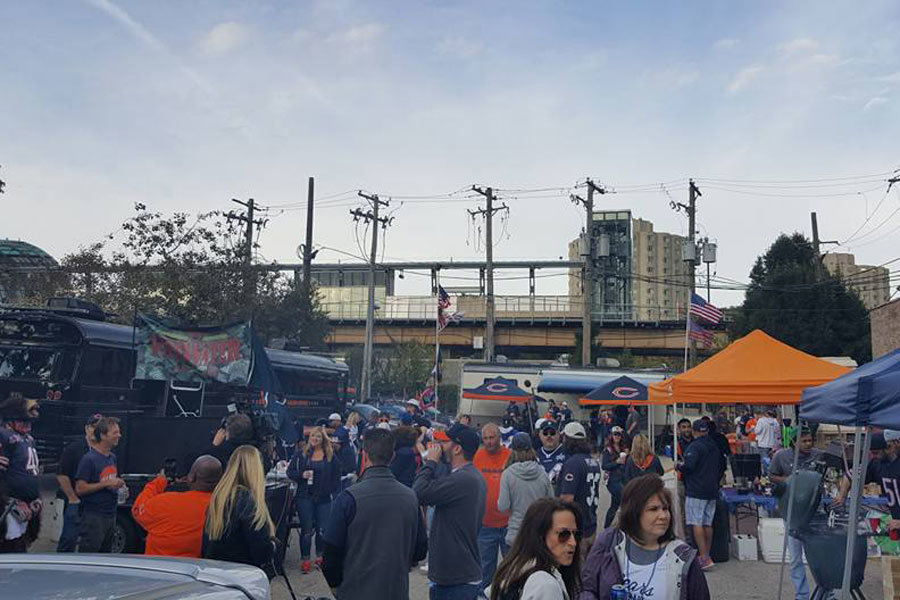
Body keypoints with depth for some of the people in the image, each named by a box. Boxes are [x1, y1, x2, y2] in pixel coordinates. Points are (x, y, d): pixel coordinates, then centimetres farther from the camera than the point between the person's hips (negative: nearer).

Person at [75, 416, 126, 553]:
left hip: (111, 515, 8)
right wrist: (106, 484, -20)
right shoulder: (89, 459, -12)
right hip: (94, 515, -8)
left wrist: (119, 484, 6)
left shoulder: (112, 457, 12)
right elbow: (80, 489, -17)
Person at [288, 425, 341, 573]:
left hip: (324, 497, 1)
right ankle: (305, 559, 14)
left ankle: (319, 556, 23)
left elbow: (336, 476, 6)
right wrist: (302, 475, -14)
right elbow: (290, 471, 4)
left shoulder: (330, 455, 3)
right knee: (306, 530, 3)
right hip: (305, 496, -1)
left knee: (322, 529, 4)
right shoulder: (301, 453, 1)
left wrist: (336, 493, -2)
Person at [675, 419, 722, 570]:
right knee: (708, 524, 12)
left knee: (696, 523, -8)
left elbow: (689, 465, -24)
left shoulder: (695, 446, -12)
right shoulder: (715, 447, 15)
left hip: (696, 491, -8)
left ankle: (704, 558, -14)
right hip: (712, 491, 8)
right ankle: (707, 556, 17)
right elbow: (721, 467, 22)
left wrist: (678, 466, -4)